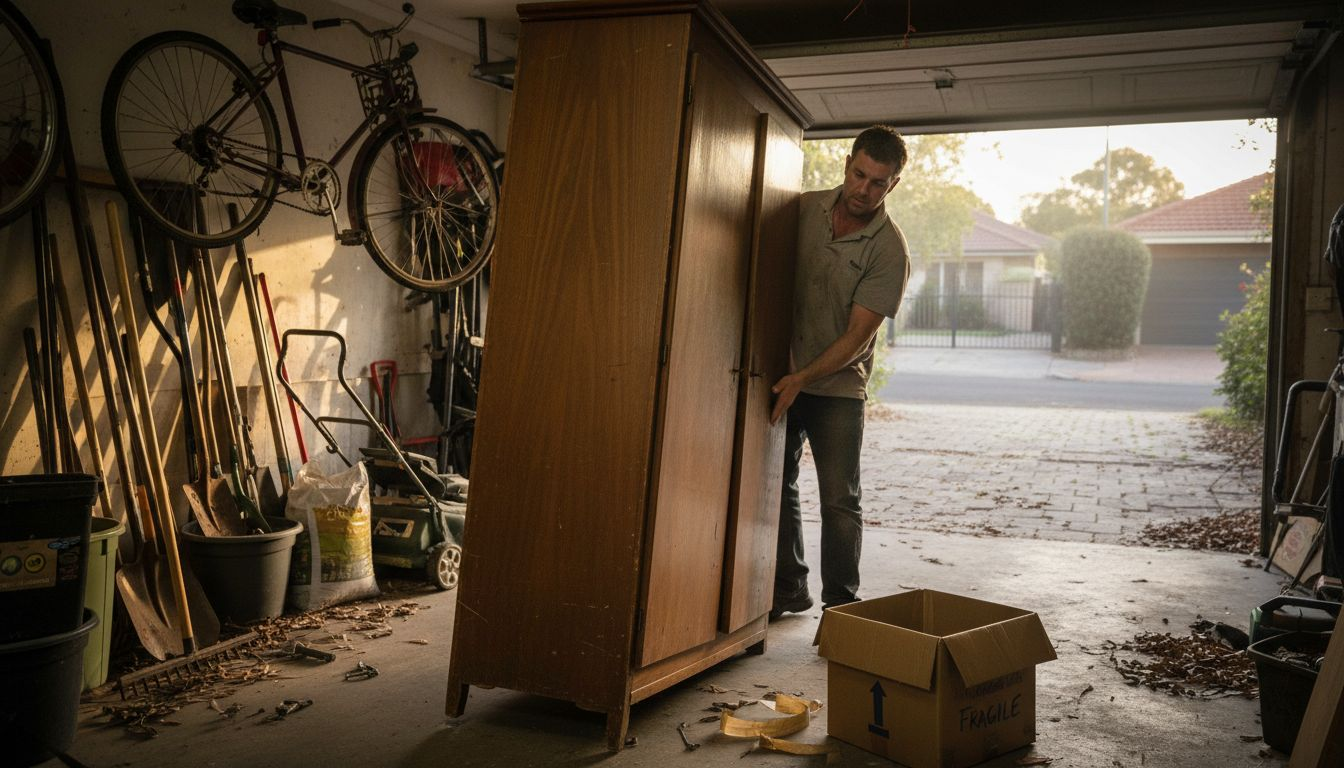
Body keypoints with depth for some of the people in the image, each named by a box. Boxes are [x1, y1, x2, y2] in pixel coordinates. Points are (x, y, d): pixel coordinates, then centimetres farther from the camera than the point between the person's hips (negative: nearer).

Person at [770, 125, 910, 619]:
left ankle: (840, 604, 10)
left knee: (839, 500, -3)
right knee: (776, 486, 9)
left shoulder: (889, 250, -12)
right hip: (783, 376, 4)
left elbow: (858, 335, -15)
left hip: (838, 387, -3)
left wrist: (803, 379, -25)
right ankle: (788, 590, 23)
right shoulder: (804, 208, 0)